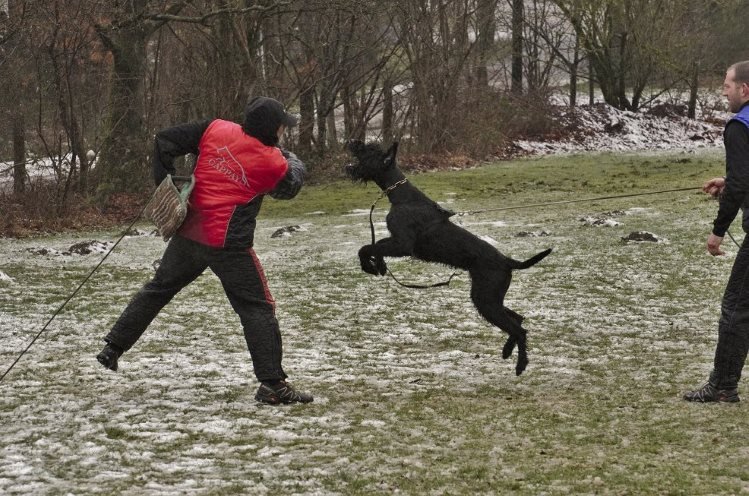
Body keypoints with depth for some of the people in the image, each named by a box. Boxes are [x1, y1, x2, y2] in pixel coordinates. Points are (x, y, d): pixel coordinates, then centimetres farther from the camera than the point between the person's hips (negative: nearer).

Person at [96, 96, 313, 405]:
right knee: (257, 309, 2)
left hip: (189, 232, 5)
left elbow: (165, 140, -1)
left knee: (158, 289, 23)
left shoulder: (215, 130, -1)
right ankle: (272, 384, -2)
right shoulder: (272, 163, -10)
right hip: (228, 246, -5)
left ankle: (113, 348, 29)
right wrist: (294, 161, 30)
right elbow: (290, 187, 11)